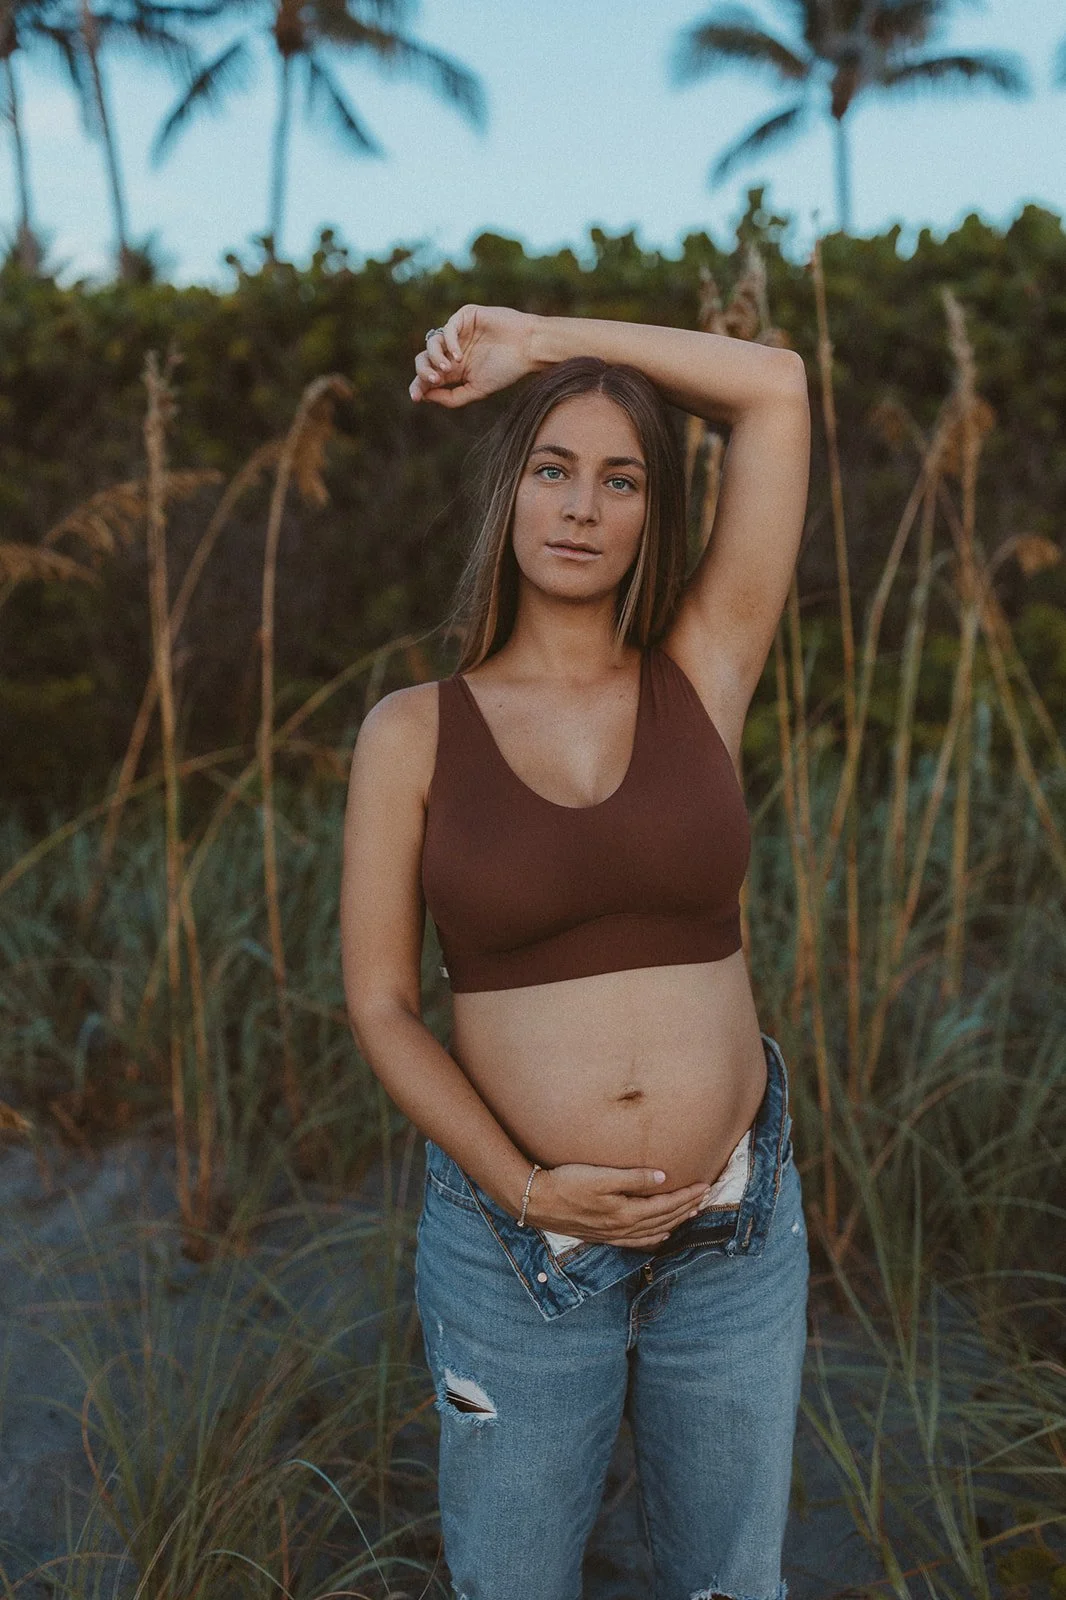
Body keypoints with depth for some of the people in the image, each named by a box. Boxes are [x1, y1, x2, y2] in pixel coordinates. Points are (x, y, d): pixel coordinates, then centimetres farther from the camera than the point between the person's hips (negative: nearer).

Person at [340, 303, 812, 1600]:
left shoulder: (703, 677, -2)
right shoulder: (413, 732, -4)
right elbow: (378, 1003, -4)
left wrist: (543, 339, 0)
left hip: (734, 1226, 1)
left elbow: (778, 388, -3)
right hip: (514, 1238, -1)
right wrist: (526, 1189, -14)